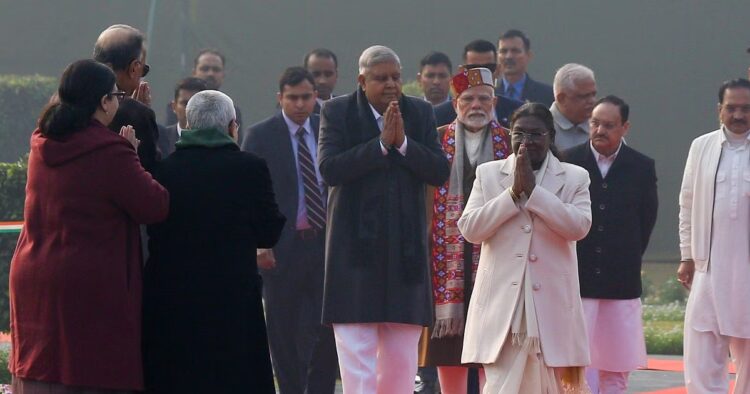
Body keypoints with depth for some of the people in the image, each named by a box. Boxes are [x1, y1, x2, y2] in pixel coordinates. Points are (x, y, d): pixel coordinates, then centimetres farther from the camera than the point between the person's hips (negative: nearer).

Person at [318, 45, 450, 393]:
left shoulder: (420, 113, 8)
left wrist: (403, 142, -13)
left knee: (401, 359, 7)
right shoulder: (337, 112, -1)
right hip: (356, 246, -3)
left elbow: (440, 172, 0)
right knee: (357, 355, -7)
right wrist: (381, 142, -16)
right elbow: (329, 169, -14)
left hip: (405, 247, 3)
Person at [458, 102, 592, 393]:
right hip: (503, 304, 0)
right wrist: (513, 192, -8)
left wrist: (532, 189, -11)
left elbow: (579, 226, -10)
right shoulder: (488, 174, 10)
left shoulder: (574, 178, 7)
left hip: (552, 304, 0)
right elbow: (469, 229, -1)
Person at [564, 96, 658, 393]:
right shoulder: (568, 162, -3)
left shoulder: (642, 167, 2)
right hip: (576, 279, -2)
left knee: (616, 368, 7)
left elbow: (647, 219, 12)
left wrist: (629, 259, 11)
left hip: (621, 282, 2)